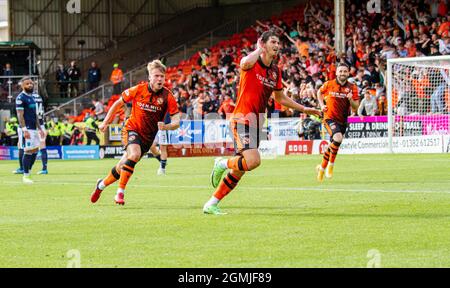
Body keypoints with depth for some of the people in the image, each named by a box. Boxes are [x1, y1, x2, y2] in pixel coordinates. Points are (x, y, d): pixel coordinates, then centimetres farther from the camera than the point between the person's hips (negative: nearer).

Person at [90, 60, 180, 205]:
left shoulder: (167, 96, -14)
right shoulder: (138, 90, -13)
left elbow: (176, 122, -16)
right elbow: (118, 103, 4)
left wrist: (166, 126, -37)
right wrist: (106, 122, 5)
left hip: (147, 137, 2)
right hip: (132, 129, -2)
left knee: (123, 167, 10)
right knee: (135, 154, -32)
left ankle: (102, 184, 39)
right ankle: (120, 192, -25)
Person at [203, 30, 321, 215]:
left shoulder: (276, 71, 12)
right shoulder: (252, 63, -9)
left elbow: (280, 98, 26)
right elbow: (246, 63, -36)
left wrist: (304, 109, 23)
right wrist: (259, 49, -17)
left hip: (257, 122, 8)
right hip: (242, 119, -8)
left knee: (239, 170, 8)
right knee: (253, 161, -27)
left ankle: (212, 204, 17)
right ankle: (222, 164, 1)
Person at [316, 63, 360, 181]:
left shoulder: (352, 88, -1)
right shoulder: (329, 84, -3)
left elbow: (356, 107, -2)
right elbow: (319, 92, 18)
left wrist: (351, 100, -22)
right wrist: (322, 105, 5)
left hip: (343, 121, 4)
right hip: (330, 118, -4)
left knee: (333, 145, 13)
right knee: (338, 138, -29)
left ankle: (322, 168, 34)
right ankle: (331, 164, -11)